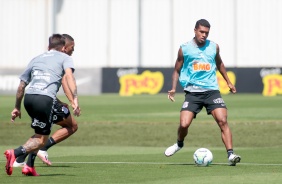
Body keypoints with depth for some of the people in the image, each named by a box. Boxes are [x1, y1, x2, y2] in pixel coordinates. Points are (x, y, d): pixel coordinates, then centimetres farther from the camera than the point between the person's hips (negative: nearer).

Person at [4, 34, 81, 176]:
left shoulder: (36, 59, 29)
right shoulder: (65, 58, 16)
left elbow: (21, 86, 29)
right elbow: (69, 75, -5)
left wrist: (17, 108, 38)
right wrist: (75, 99, -15)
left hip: (29, 97, 5)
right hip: (46, 99, -5)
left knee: (40, 133, 24)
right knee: (41, 140, 2)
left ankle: (29, 166, 13)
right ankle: (14, 153, -21)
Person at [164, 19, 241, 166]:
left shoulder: (214, 47, 7)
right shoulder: (184, 49, 1)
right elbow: (177, 70, 12)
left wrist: (228, 82, 29)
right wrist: (173, 88, 1)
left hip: (212, 90, 1)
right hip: (192, 92, -1)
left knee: (222, 121, -17)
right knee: (184, 124, -13)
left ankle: (230, 155, -17)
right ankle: (179, 144, 21)